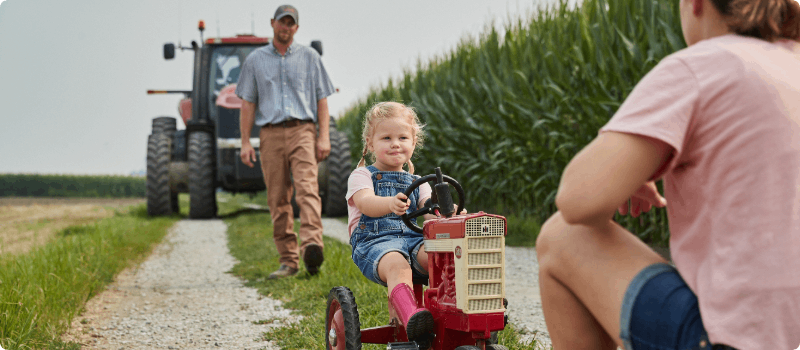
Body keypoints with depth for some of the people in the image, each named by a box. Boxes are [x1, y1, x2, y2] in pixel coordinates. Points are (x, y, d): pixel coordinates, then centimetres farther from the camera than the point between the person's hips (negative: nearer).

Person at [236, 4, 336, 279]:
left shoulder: (309, 57, 12)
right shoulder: (255, 60, 14)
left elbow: (322, 99, 10)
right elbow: (248, 102, 12)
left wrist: (324, 136, -2)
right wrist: (245, 142, 4)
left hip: (302, 131, -2)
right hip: (271, 134, 2)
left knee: (307, 189, -19)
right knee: (278, 199, 1)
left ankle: (312, 246, -34)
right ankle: (288, 261, 6)